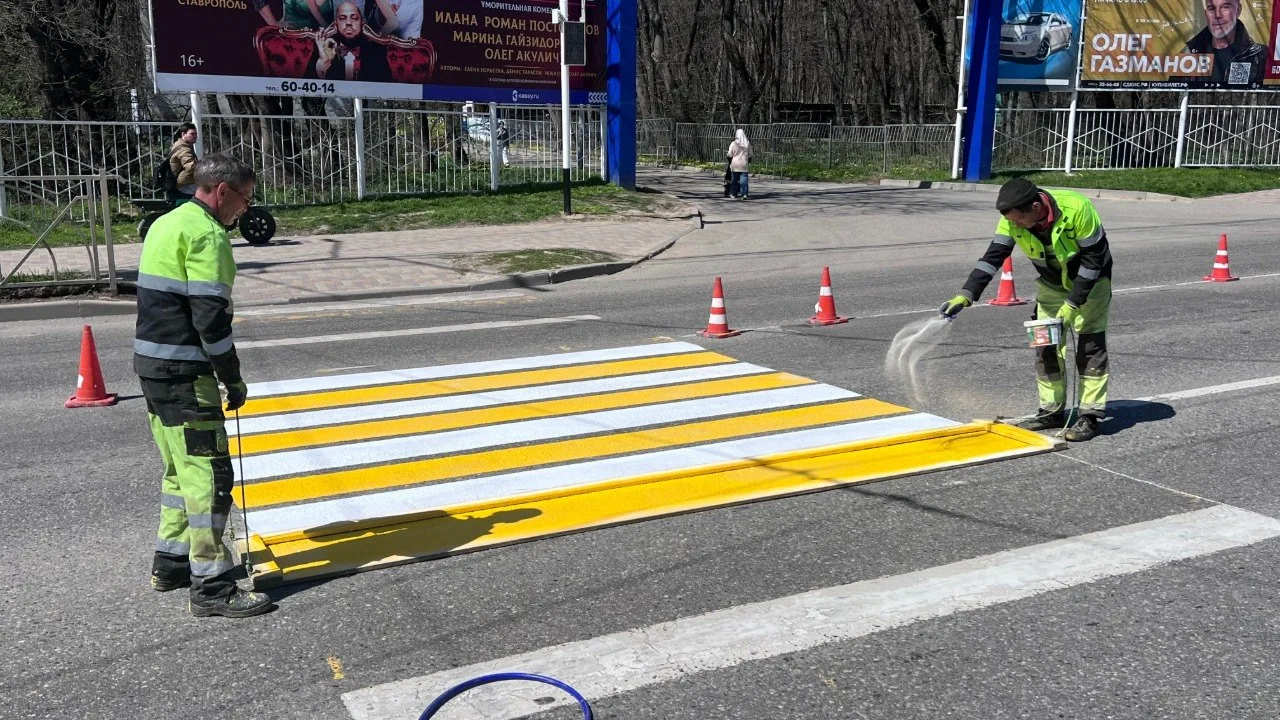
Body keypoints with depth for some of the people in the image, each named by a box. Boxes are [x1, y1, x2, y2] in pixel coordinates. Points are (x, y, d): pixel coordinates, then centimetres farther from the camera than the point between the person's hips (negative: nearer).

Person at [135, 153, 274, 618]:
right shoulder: (206, 234, -15)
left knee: (181, 467, 21)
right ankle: (211, 588, -3)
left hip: (151, 362, 10)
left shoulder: (166, 223, 16)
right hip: (184, 373, -10)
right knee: (209, 475, -7)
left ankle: (170, 563, 31)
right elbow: (210, 316, -21)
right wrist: (234, 380, -12)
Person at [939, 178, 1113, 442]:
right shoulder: (1012, 220, -20)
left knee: (1090, 345, -7)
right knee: (1046, 345, 2)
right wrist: (966, 296, -31)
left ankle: (1089, 416, -1)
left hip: (1091, 281, -5)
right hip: (1051, 283, 5)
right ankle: (1051, 411, 11)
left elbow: (1093, 259, -26)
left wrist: (1073, 304, -28)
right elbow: (992, 258, -20)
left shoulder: (1077, 210, -34)